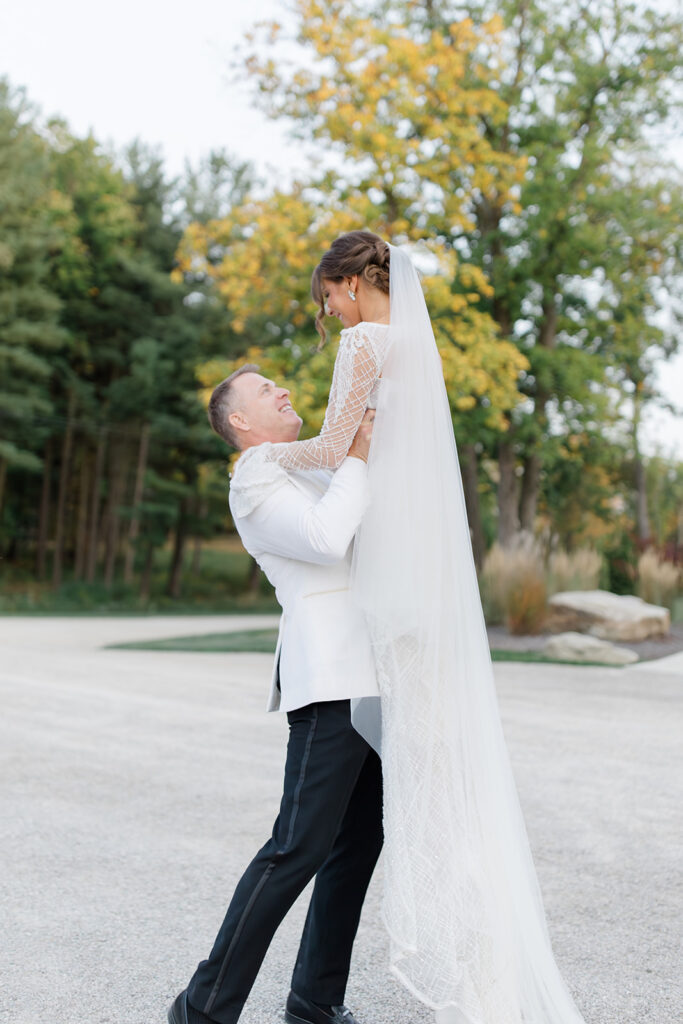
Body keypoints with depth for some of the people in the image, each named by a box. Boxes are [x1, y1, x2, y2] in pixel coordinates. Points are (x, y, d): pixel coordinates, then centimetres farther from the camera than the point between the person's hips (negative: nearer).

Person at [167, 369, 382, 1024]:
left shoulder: (314, 476, 25)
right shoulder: (254, 485, -4)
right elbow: (326, 540, -22)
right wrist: (357, 458, -9)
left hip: (369, 679, 9)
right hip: (328, 683, -9)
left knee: (359, 841, 9)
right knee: (299, 847, -12)